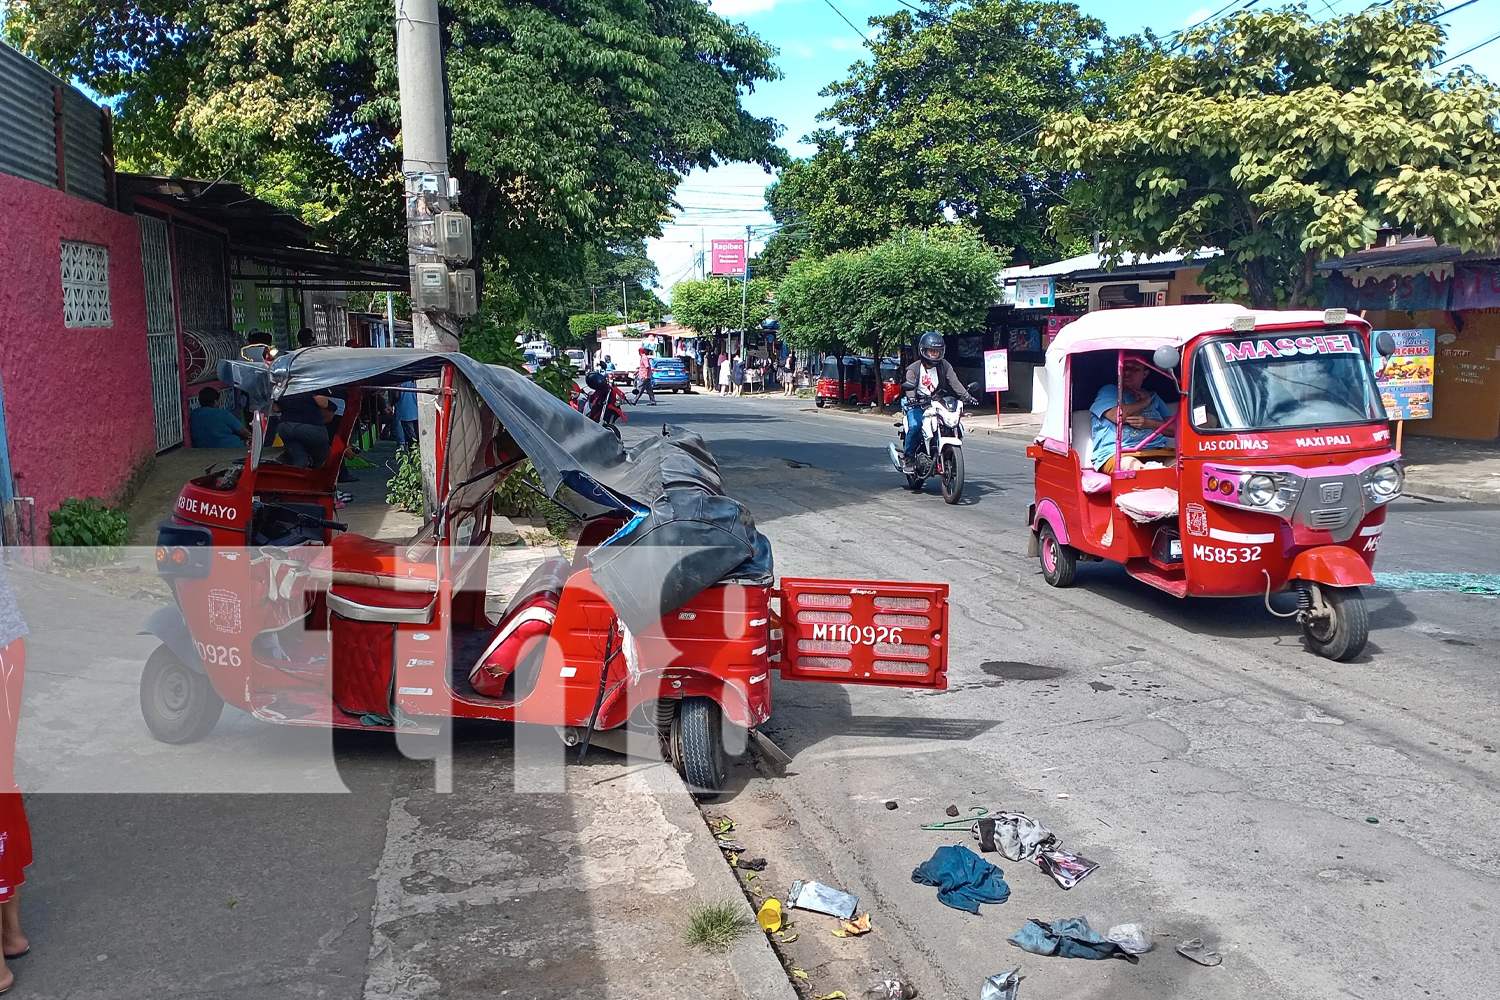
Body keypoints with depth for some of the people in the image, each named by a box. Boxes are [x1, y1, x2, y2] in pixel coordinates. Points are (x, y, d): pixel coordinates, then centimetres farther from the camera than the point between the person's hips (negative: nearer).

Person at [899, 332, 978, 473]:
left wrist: (966, 397, -18)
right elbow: (909, 386, -18)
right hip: (918, 404, -3)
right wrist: (911, 398, -40)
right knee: (915, 426, -30)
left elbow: (954, 382, -3)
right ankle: (908, 457, -15)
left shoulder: (944, 366, 5)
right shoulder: (914, 369, -4)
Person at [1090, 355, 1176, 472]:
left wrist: (1148, 423, -3)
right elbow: (1117, 416, -6)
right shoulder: (1109, 391, 17)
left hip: (1157, 451, 5)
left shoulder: (1153, 397, 30)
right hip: (1117, 454, -5)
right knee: (1137, 469, -43)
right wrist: (1145, 402, 12)